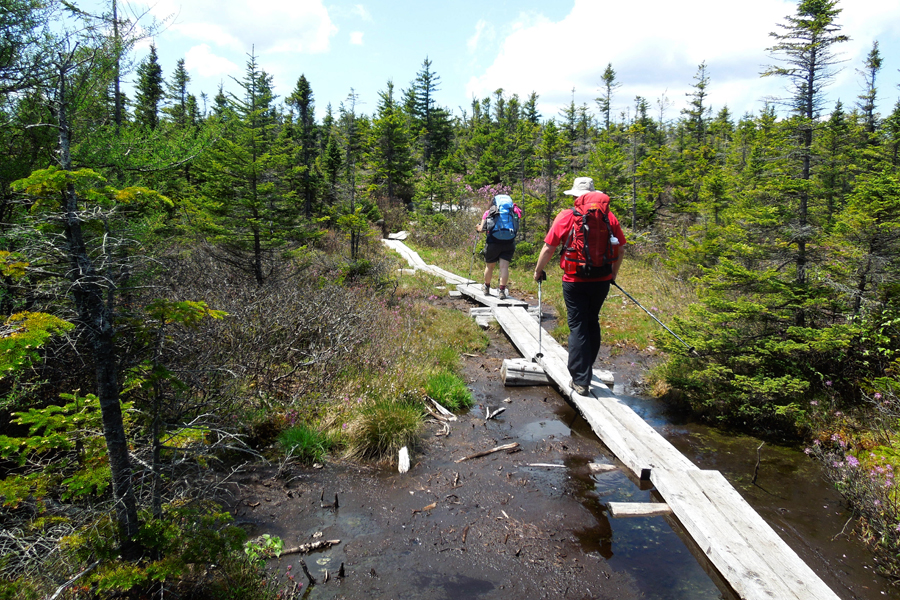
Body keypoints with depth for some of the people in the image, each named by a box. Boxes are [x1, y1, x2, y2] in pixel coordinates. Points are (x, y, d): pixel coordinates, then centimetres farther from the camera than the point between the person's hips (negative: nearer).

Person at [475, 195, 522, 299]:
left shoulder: (488, 212, 9)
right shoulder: (512, 211, 15)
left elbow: (481, 229, 4)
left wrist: (478, 227, 27)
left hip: (493, 242, -1)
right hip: (509, 242, 1)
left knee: (489, 266, 16)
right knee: (504, 266, 1)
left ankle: (486, 288, 33)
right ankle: (502, 290, -6)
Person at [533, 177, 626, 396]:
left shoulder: (567, 217, -5)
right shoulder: (609, 216, 3)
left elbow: (548, 248, -5)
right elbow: (621, 249, 10)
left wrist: (538, 271, 11)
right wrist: (613, 273, 25)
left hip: (575, 281, -3)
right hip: (602, 281, 3)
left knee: (578, 327, 3)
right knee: (592, 323, 20)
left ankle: (581, 380, 1)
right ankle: (586, 369, 34)